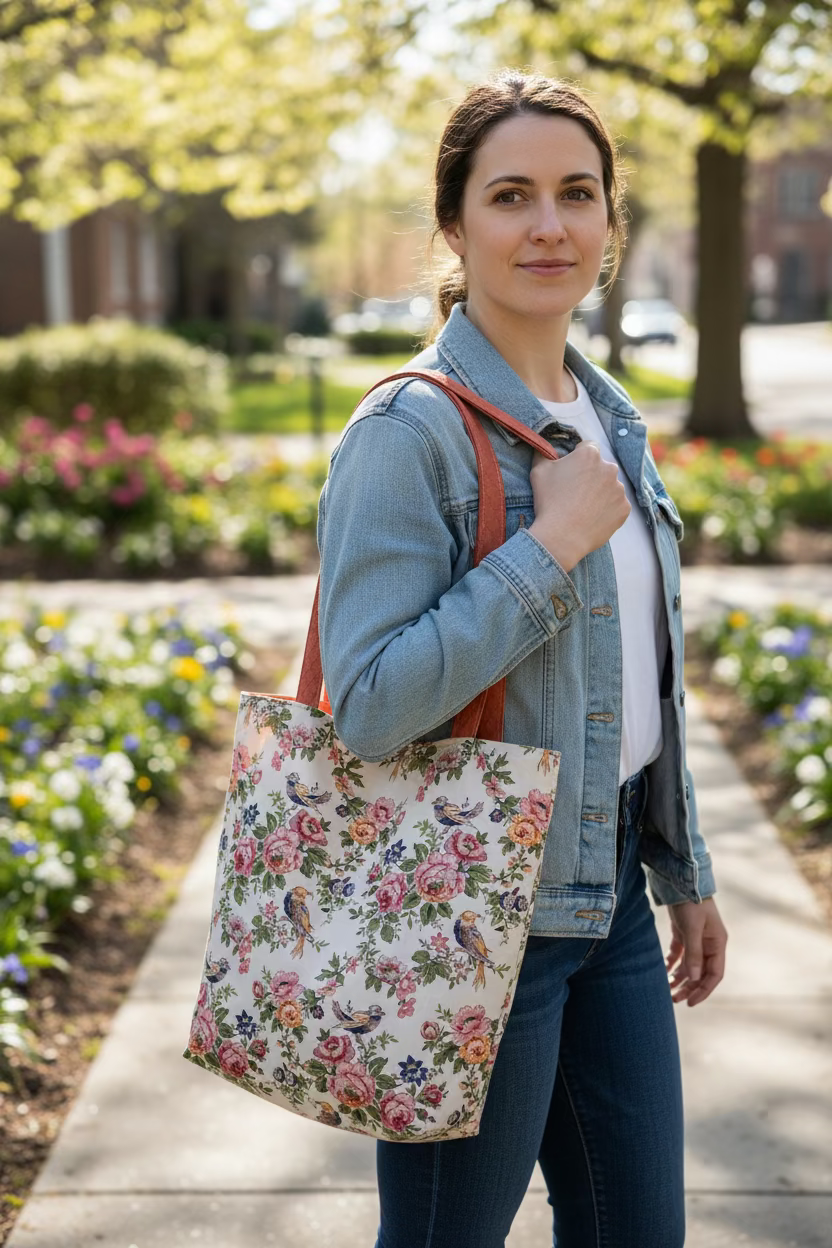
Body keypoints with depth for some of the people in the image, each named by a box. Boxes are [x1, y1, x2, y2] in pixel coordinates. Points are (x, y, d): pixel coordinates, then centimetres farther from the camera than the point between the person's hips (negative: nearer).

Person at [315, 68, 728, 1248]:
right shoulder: (408, 431, -17)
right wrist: (550, 544, -23)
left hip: (607, 884, 8)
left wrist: (686, 869, 19)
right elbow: (368, 707, -24)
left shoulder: (611, 420, 8)